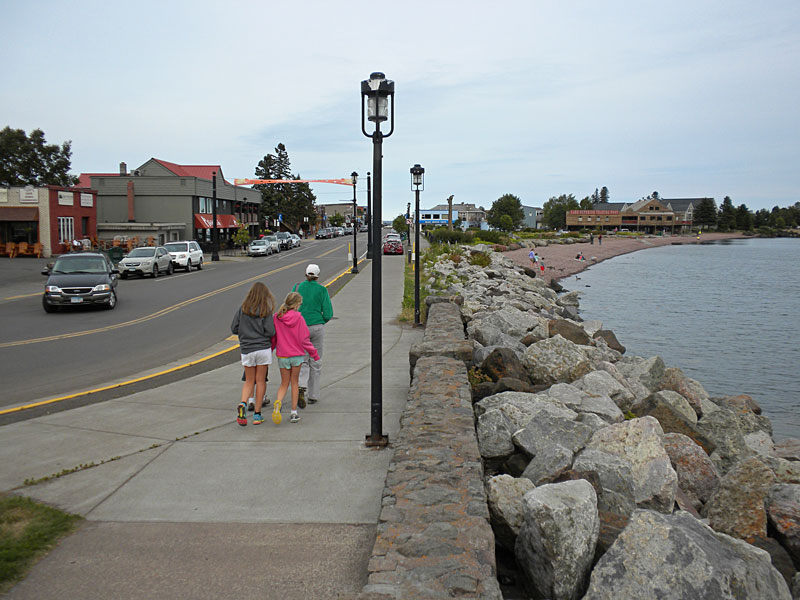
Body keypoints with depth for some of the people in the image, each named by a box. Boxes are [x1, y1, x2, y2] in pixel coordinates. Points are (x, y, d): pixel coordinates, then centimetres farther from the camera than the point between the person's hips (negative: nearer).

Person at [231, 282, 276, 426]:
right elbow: (270, 332, -11)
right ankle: (257, 414, 9)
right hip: (263, 349, -2)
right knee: (260, 381, 7)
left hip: (247, 349, 2)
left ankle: (243, 404, -13)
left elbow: (234, 328, 2)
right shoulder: (266, 310, -6)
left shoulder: (243, 309, 1)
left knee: (249, 381, 14)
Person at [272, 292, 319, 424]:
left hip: (282, 356, 2)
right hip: (297, 355, -2)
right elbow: (304, 340, -11)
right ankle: (294, 412, 14)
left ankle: (278, 402, -16)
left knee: (284, 384, 14)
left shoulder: (277, 317, -6)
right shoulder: (299, 318, -13)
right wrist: (314, 354, 1)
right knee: (294, 383, 13)